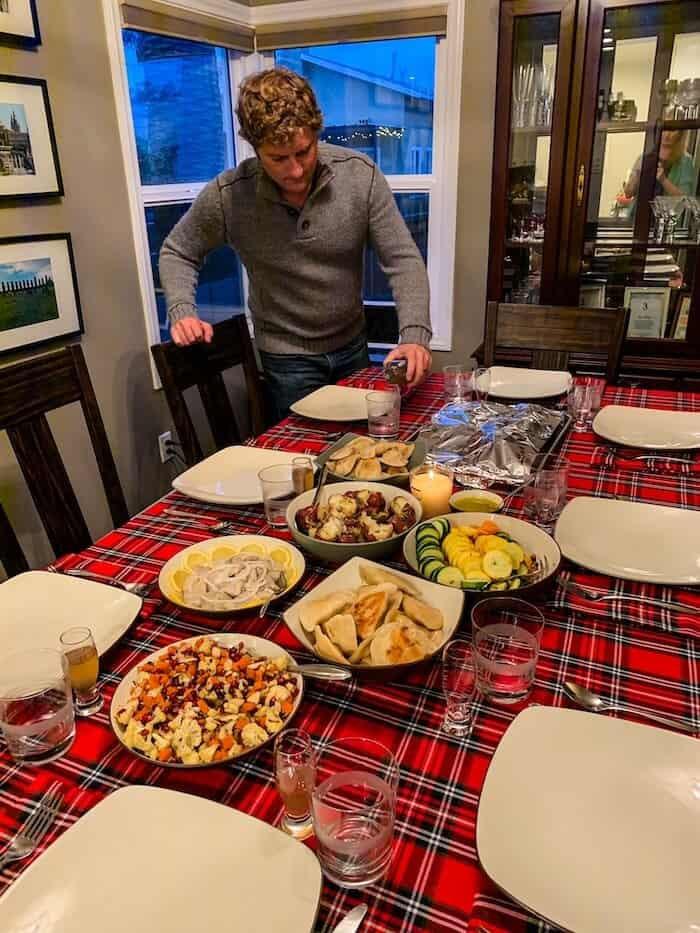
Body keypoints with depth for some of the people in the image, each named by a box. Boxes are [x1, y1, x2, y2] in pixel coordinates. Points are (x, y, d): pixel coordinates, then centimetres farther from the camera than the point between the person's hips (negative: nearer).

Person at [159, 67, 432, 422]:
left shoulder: (360, 174, -17)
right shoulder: (227, 196, -20)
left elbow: (403, 259, -15)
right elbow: (177, 252, -2)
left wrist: (414, 335, -30)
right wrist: (181, 311, -21)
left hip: (353, 347, 3)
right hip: (287, 358, -2)